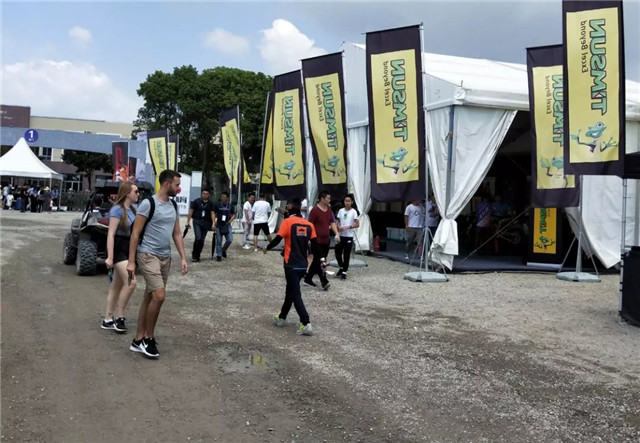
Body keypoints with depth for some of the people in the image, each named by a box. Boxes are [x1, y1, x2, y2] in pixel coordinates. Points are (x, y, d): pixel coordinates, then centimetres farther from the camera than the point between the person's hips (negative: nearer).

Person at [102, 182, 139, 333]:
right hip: (118, 248, -9)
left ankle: (107, 320, 21)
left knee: (117, 286, 13)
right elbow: (111, 234, -20)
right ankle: (119, 318, -5)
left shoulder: (132, 209, 10)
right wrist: (110, 257, -25)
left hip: (128, 249, 9)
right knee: (130, 283, -18)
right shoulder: (118, 209, -14)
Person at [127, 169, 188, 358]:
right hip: (148, 255, -8)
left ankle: (138, 341, 19)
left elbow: (177, 233, 16)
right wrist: (131, 261, -14)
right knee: (159, 295, -16)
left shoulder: (173, 206, 11)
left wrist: (183, 258, 8)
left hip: (165, 257, 8)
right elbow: (135, 233, -11)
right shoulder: (148, 204, -11)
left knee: (149, 297, 11)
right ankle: (148, 338, 1)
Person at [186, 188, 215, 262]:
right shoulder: (196, 201, 1)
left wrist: (213, 223, -6)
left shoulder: (210, 203, 7)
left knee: (202, 240, 4)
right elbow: (191, 211, 3)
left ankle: (197, 256, 16)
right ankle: (194, 254, 1)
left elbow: (212, 213, 4)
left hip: (206, 223, 3)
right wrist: (188, 221, 1)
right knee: (198, 238, -18)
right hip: (197, 221, -3)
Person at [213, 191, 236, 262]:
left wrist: (230, 221, -3)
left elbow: (233, 215, 13)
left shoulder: (230, 206, 7)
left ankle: (223, 250, 22)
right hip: (219, 226, -2)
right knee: (218, 241, 2)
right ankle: (219, 255, 11)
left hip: (227, 225, 2)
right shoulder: (217, 205, 0)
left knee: (230, 240, -5)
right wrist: (214, 223, -7)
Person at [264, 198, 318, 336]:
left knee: (295, 294, -2)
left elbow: (277, 239, -12)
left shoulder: (288, 222, -10)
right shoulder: (309, 224, 4)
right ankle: (281, 317, 33)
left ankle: (306, 324, -11)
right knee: (290, 290, 20)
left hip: (291, 264, -6)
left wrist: (267, 248, 6)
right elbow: (314, 245, 2)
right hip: (303, 265, 6)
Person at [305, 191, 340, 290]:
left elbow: (332, 223, 14)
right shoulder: (315, 210, -12)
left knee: (317, 261, 13)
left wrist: (337, 234, 1)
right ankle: (324, 281, -6)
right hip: (317, 241, -8)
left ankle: (308, 279, 23)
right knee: (319, 262, -7)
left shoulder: (329, 209, 11)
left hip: (326, 240, 8)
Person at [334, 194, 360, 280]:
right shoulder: (341, 210, 5)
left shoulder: (353, 212, -7)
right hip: (340, 235, 4)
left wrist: (348, 227, -20)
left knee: (346, 255, 2)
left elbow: (357, 224, -8)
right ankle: (341, 267, 29)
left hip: (349, 236, -4)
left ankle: (344, 272, 11)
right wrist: (339, 227, -8)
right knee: (337, 252, 5)